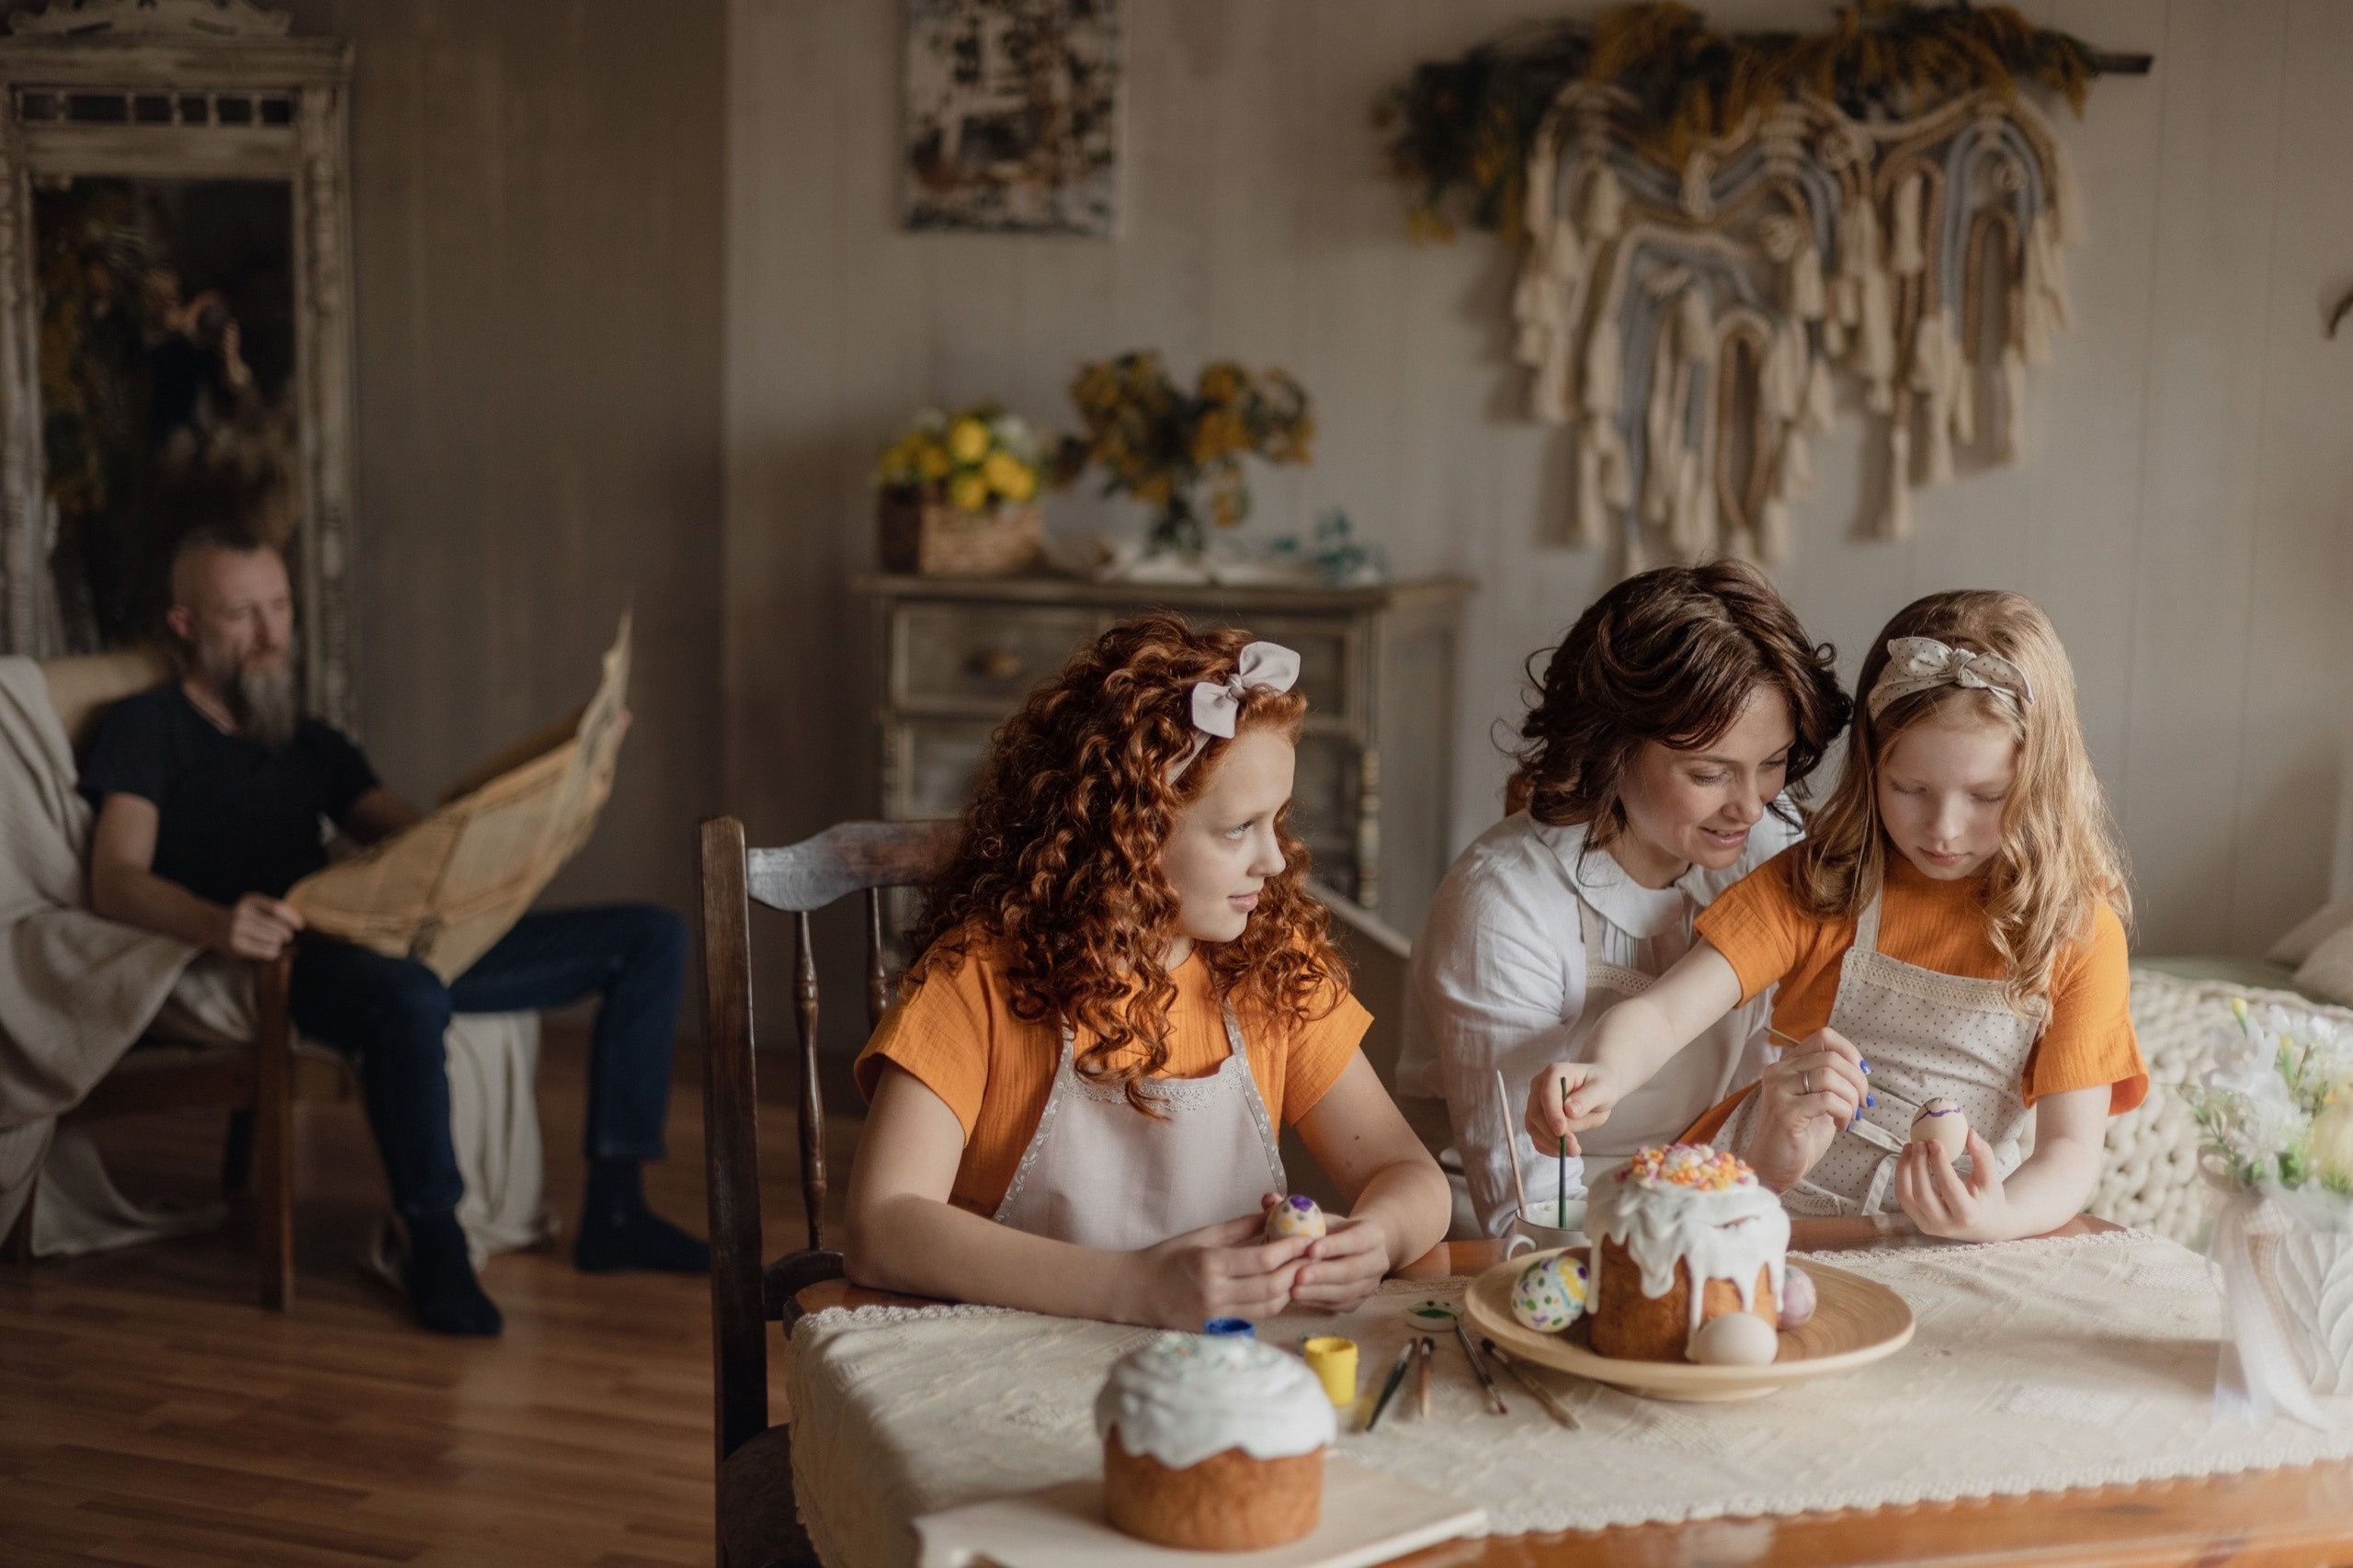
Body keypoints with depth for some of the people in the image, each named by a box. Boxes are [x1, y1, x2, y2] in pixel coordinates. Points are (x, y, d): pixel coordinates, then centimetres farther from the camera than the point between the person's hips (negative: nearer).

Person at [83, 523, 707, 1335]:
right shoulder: (148, 729, 8)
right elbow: (115, 882, -8)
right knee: (408, 995, -44)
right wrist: (219, 923, -31)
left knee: (652, 936, -1)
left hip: (400, 943, 7)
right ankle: (435, 1244, -23)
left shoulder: (311, 743, 30)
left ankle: (614, 1209, -4)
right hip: (275, 966, -7)